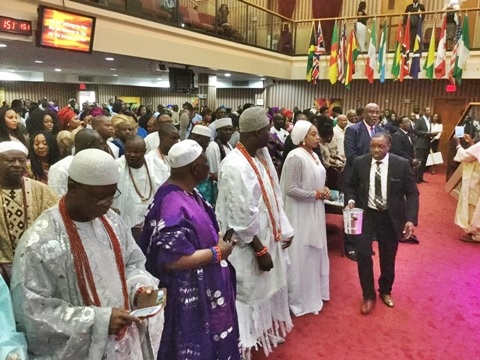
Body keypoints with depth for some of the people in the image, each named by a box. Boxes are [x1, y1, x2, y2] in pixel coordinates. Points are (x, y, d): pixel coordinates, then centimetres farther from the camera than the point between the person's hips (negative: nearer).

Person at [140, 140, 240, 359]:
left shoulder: (187, 192, 1)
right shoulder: (174, 206, -29)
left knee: (208, 341, 26)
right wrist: (217, 253, -22)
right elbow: (172, 260, -30)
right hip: (189, 295, -9)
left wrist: (218, 239, -1)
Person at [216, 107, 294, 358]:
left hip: (267, 237, 9)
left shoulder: (262, 154, 1)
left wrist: (283, 229, 8)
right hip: (249, 247, -8)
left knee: (266, 289, 24)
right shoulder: (235, 166, -26)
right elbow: (242, 219, -24)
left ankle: (262, 331, 47)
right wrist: (261, 250, -17)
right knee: (250, 294, 10)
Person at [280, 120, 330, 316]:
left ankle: (313, 292, 38)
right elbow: (291, 190, -25)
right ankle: (300, 299, 21)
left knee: (314, 253, 20)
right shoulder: (296, 158, -21)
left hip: (315, 212, 9)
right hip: (301, 214, -9)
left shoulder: (314, 155, 7)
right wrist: (316, 194, -18)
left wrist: (324, 189, -2)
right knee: (301, 256, 4)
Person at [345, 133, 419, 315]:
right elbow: (350, 185, 8)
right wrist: (351, 200, -12)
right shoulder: (360, 162, -7)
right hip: (366, 214, 0)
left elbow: (412, 193, -5)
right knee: (362, 254, -9)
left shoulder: (402, 165, -10)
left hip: (390, 217, 0)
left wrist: (411, 219, -16)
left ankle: (385, 291, 40)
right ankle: (368, 295, 13)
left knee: (388, 258, 14)